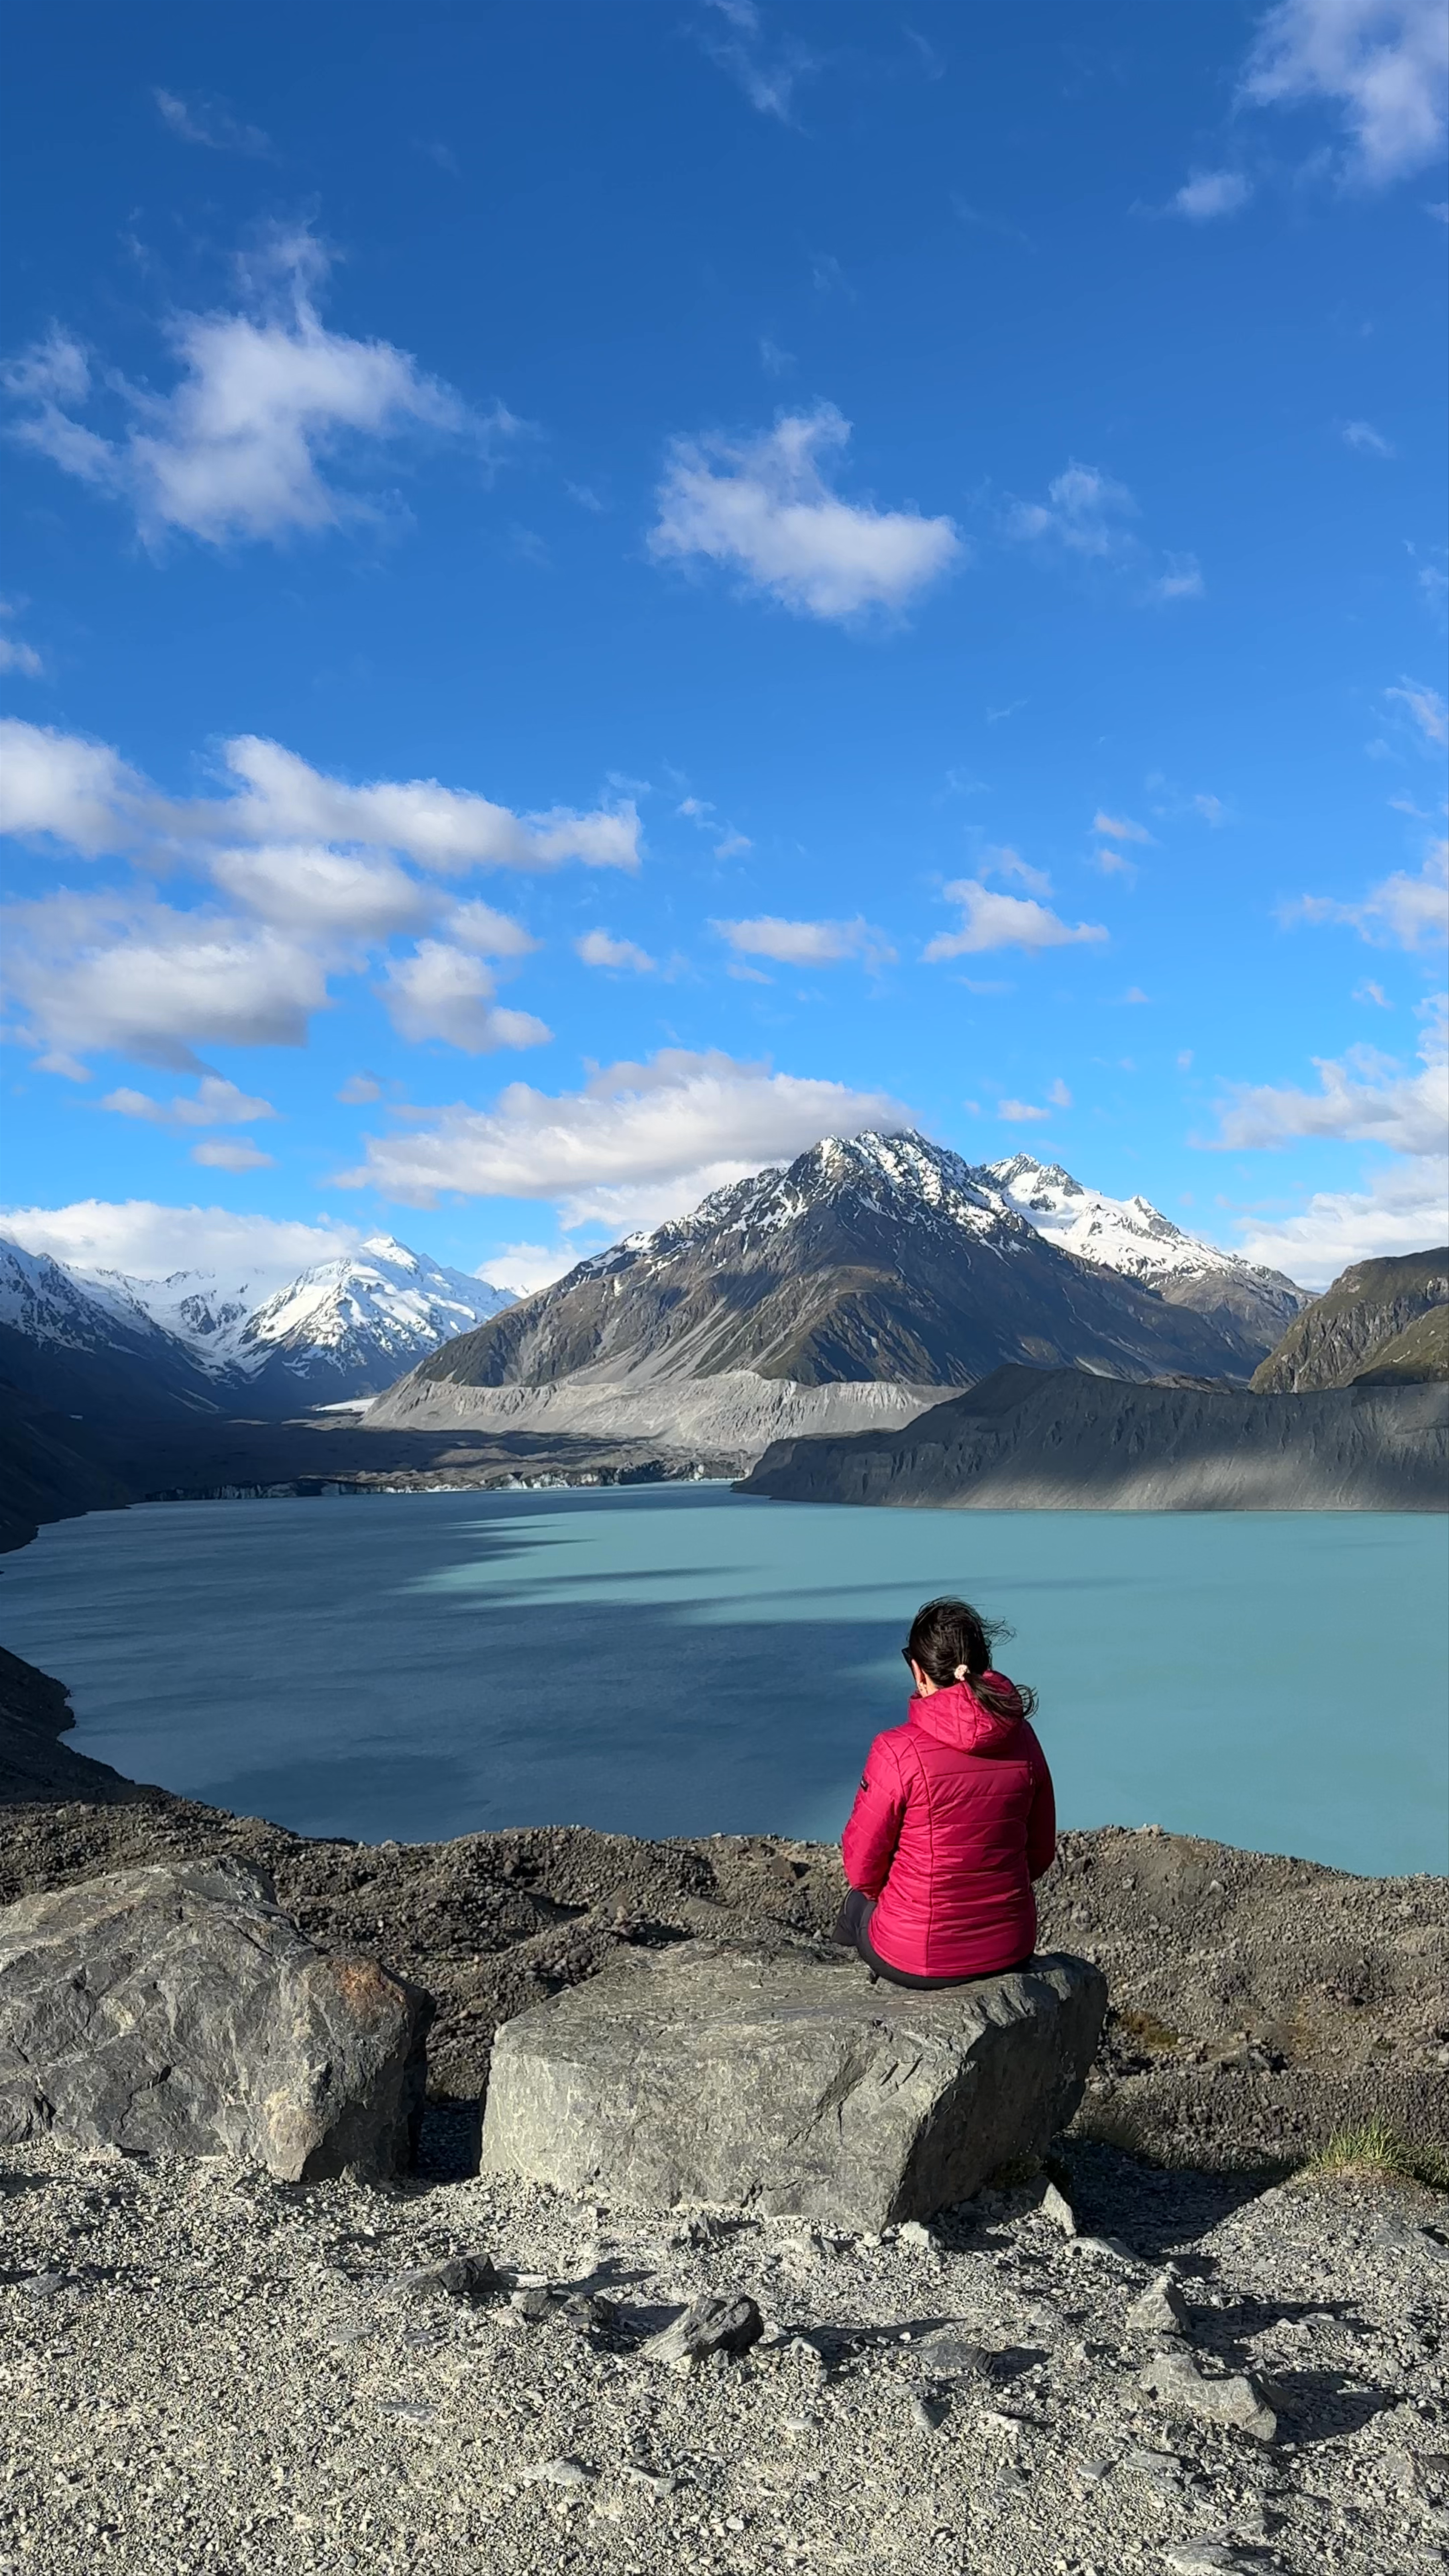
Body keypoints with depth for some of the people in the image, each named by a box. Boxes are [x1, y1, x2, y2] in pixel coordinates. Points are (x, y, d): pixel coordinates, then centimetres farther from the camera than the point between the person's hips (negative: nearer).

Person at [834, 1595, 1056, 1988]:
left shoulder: (898, 1751, -21)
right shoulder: (1021, 1739, -6)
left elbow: (862, 1863, -9)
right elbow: (1040, 1853, 5)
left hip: (919, 1956, -4)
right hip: (1010, 1948, 4)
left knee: (857, 1907, 30)